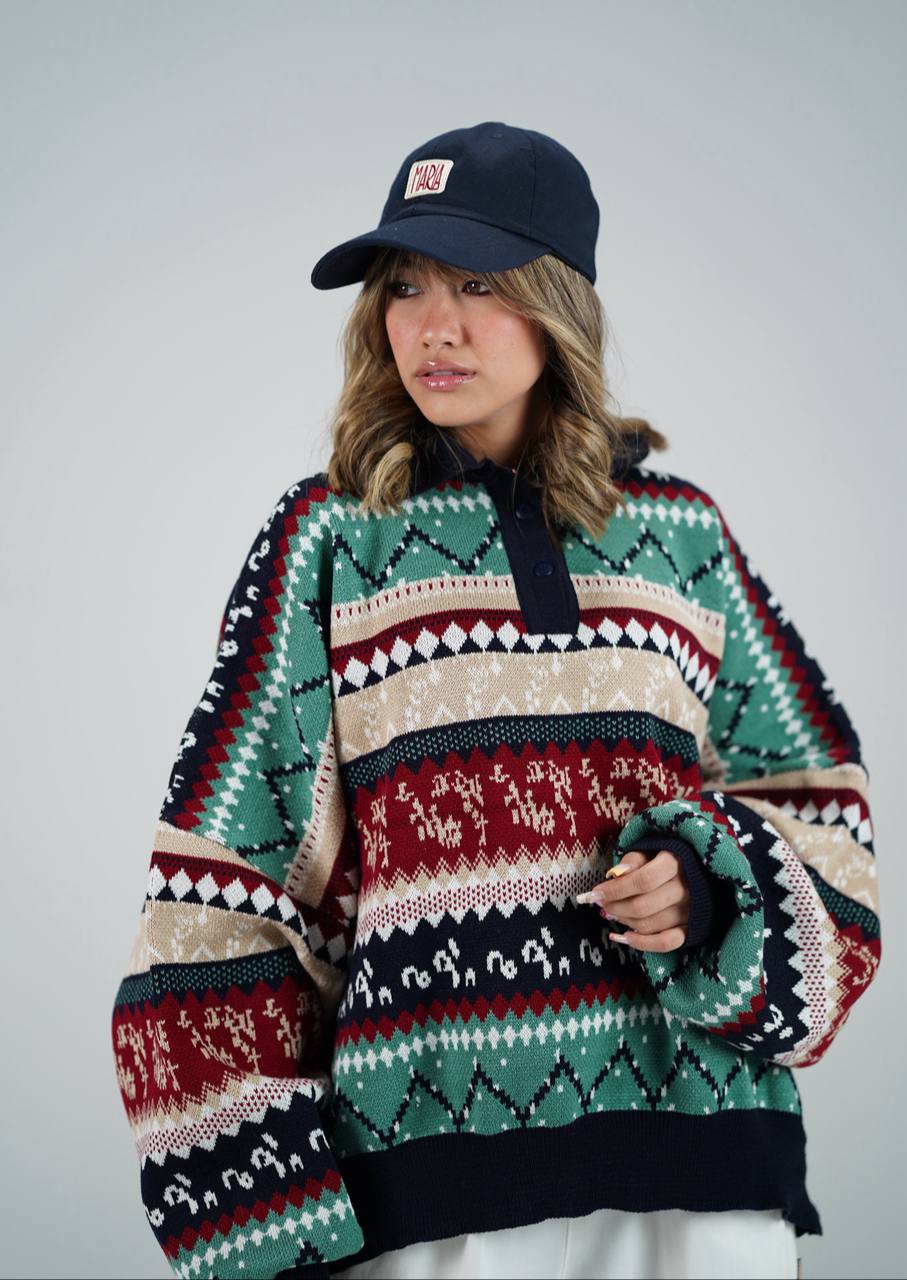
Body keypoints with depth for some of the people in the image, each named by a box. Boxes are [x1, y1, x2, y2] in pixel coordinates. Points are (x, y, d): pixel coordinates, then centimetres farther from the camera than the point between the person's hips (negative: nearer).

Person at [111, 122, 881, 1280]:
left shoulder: (679, 532, 9)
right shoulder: (328, 541, 3)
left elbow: (817, 796, 15)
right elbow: (227, 887, 0)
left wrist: (712, 881, -7)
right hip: (430, 1166, -2)